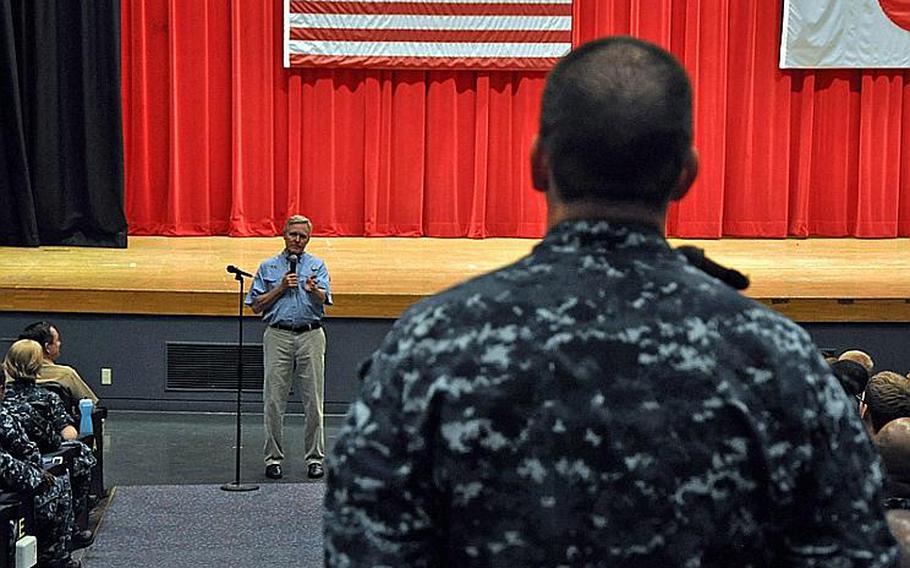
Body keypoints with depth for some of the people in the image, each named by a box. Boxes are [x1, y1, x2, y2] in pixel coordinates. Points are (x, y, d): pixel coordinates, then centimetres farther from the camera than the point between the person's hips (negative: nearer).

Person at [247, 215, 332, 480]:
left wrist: (313, 289, -30)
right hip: (278, 336, 0)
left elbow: (323, 300, -7)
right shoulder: (268, 267, 11)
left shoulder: (317, 266, 10)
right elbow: (256, 306, 6)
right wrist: (281, 288, -5)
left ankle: (314, 458, 7)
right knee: (274, 400, 0)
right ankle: (273, 458, 7)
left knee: (314, 401, 0)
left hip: (310, 336, 0)